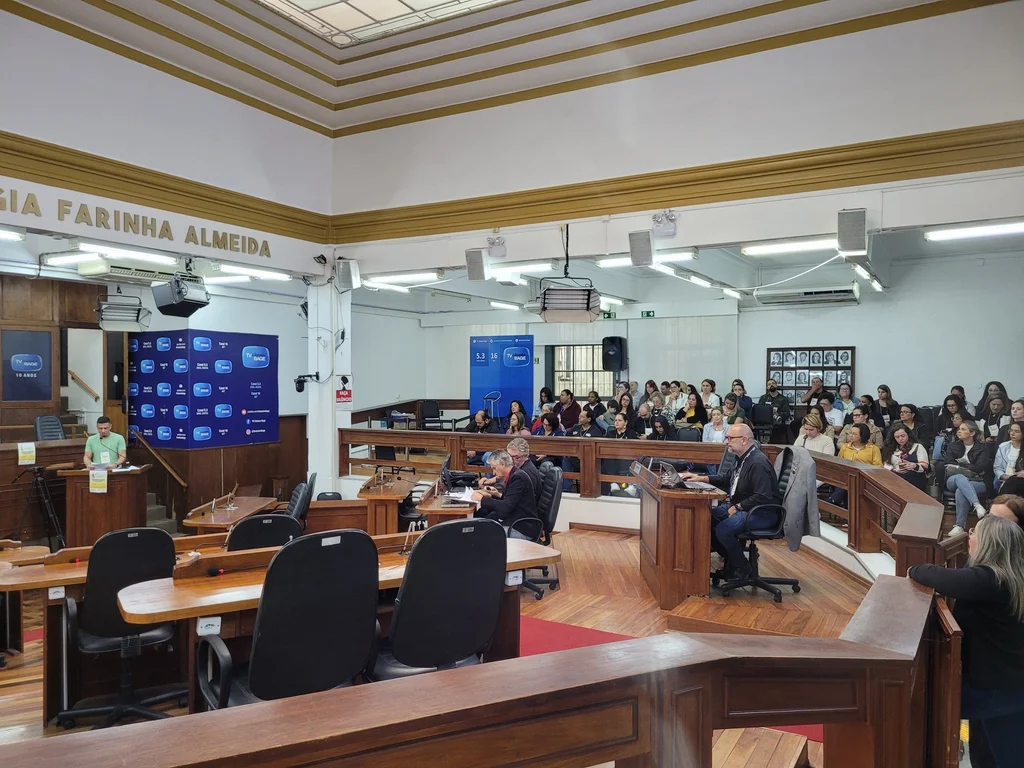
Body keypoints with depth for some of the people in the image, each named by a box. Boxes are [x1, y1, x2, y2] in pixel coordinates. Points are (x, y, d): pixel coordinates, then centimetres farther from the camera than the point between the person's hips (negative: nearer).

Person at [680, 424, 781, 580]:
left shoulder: (758, 462, -23)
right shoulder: (742, 458, 6)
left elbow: (763, 497, -29)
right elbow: (726, 479, 20)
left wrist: (737, 507, -20)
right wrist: (700, 478, 9)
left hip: (763, 512, -10)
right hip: (740, 505, 10)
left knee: (723, 529, -28)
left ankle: (741, 568, -1)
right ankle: (731, 560, 13)